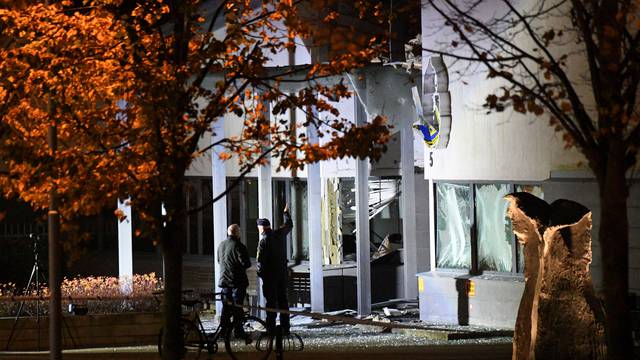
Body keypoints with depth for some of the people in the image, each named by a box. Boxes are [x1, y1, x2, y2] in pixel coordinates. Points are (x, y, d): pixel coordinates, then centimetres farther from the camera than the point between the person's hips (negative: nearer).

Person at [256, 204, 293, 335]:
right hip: (283, 272, 6)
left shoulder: (264, 240, -14)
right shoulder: (280, 234, 3)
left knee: (271, 301, -3)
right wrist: (286, 213, 41)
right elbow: (289, 225, 25)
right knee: (283, 300, 11)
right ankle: (285, 328, 13)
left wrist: (260, 273, -4)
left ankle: (271, 328, -5)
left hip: (270, 275, -6)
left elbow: (261, 260, -18)